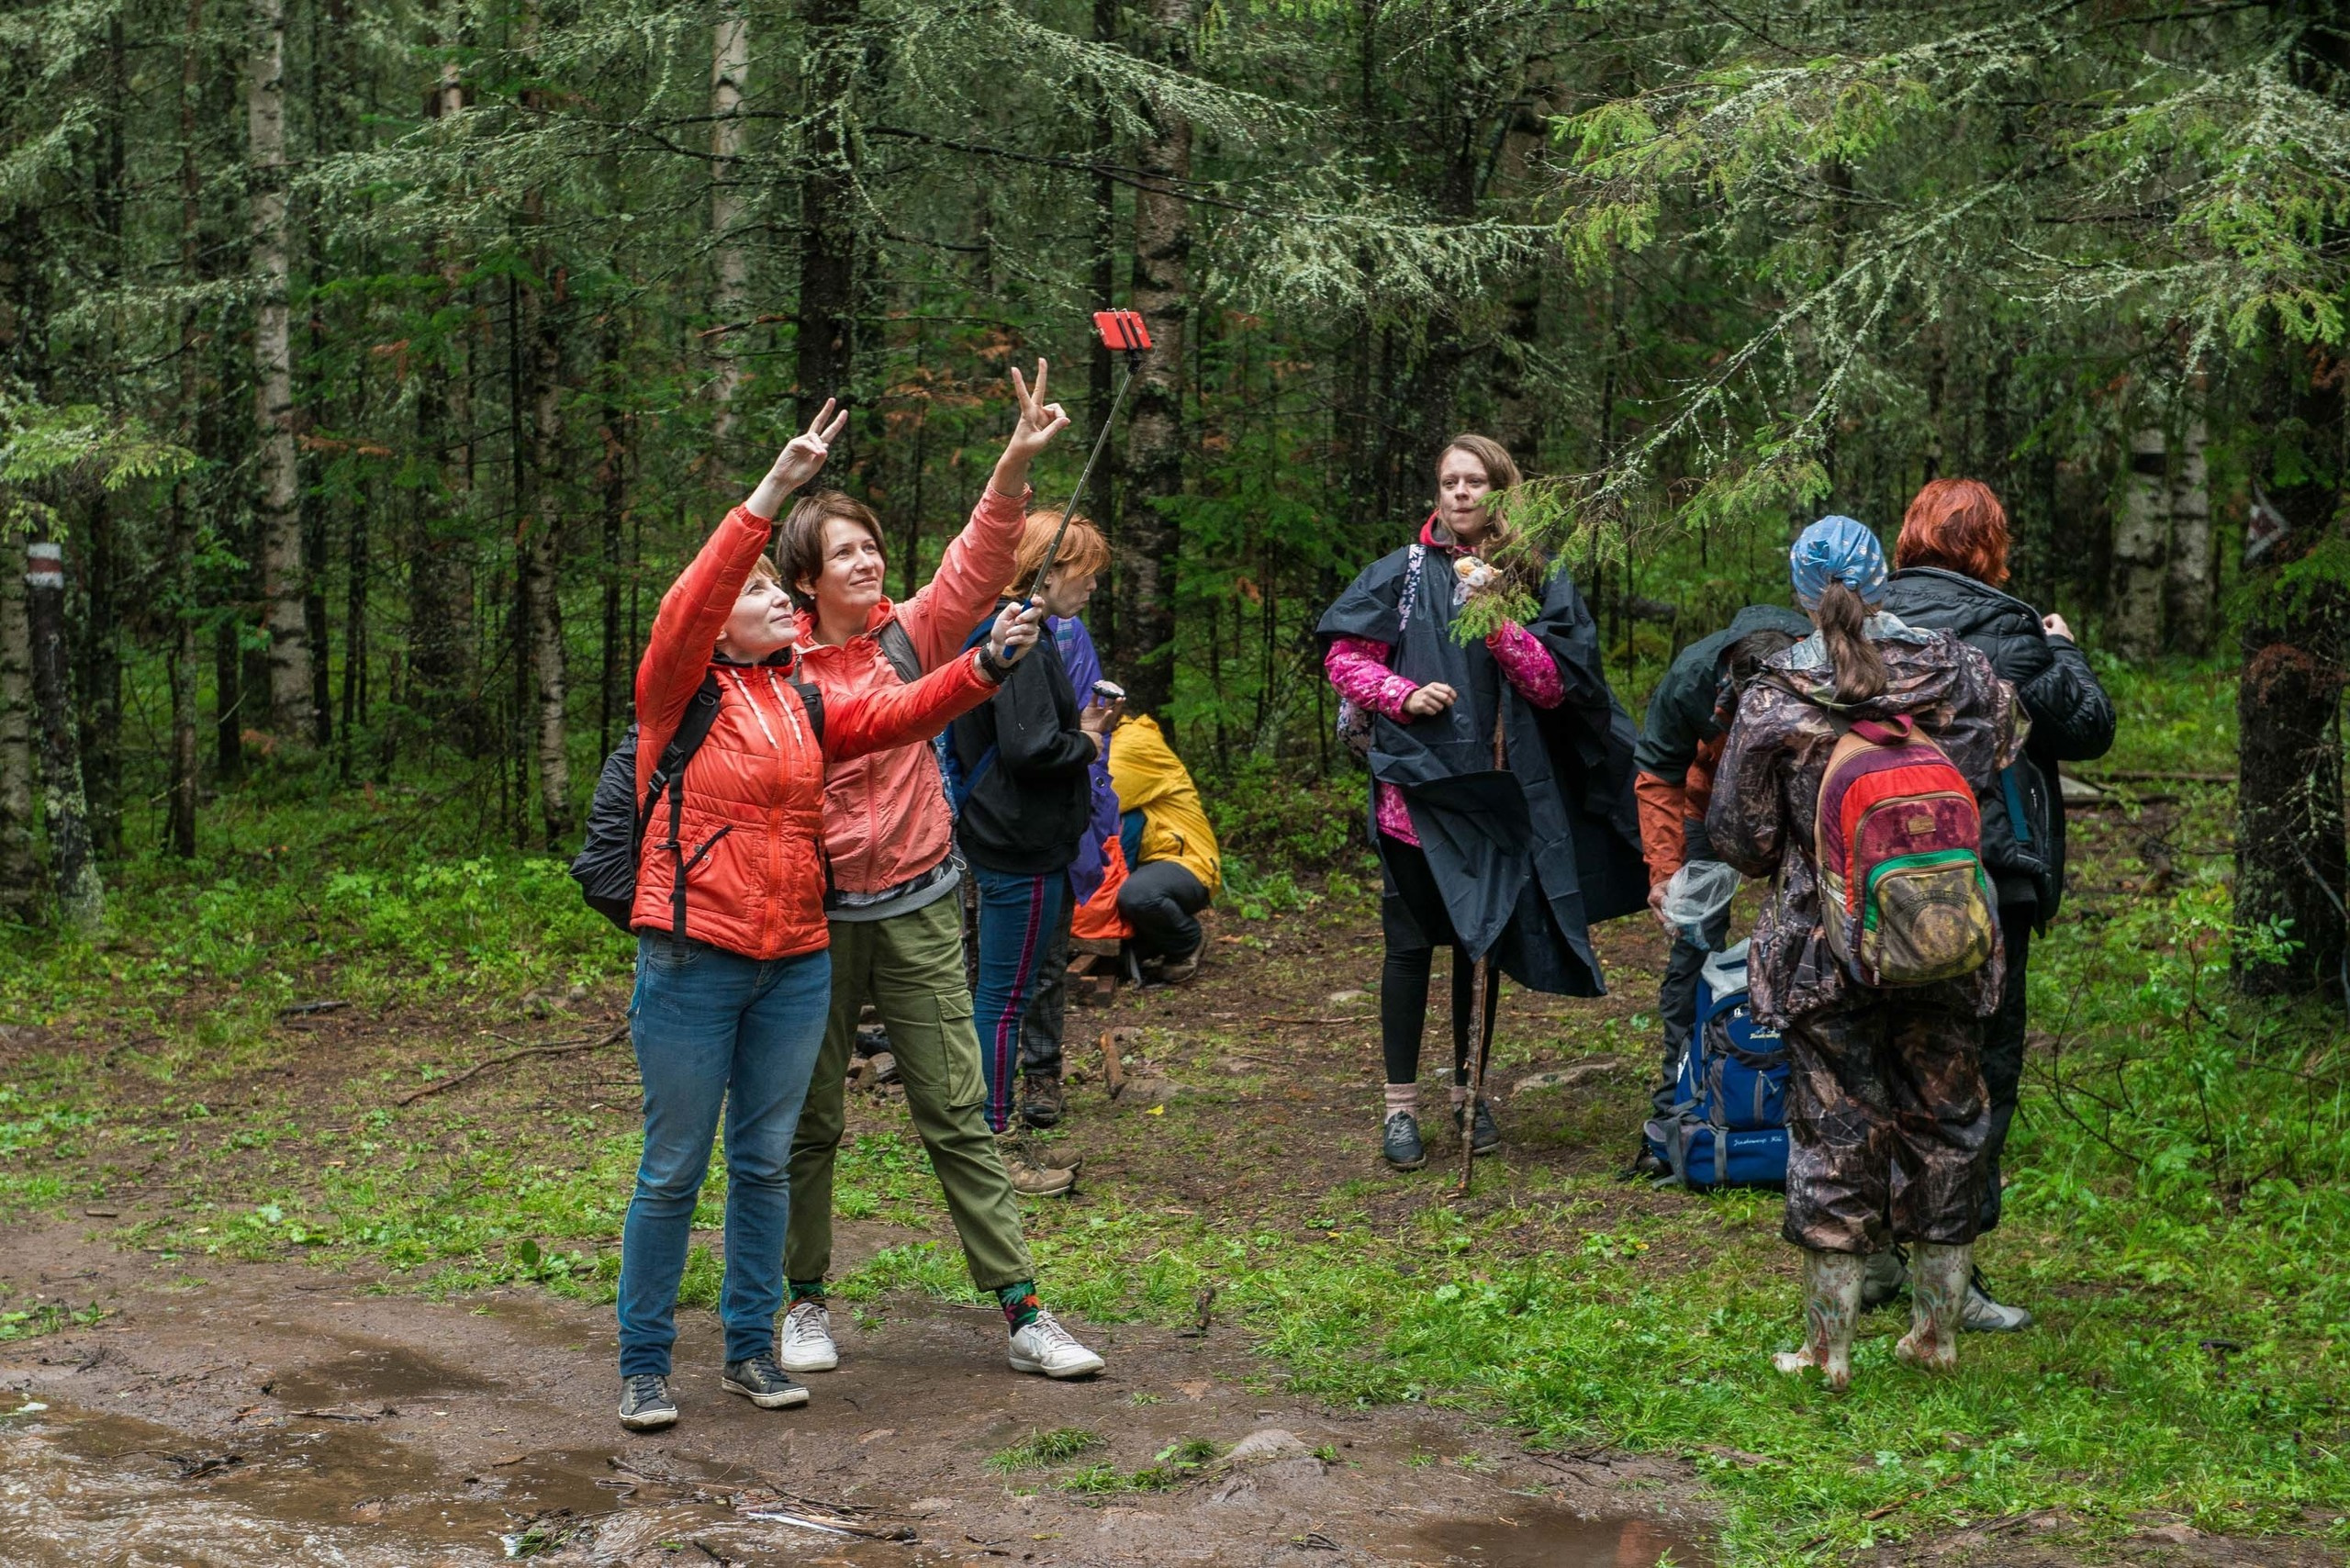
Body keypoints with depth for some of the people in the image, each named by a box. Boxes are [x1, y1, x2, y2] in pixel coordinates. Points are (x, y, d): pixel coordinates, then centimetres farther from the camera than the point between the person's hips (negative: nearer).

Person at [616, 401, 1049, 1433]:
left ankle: (751, 1348, 23)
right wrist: (771, 494, -29)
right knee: (674, 1169, 1)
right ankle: (643, 1364, 12)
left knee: (765, 1163, 12)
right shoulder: (679, 692, -4)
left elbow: (899, 715, 3)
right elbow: (686, 608, -21)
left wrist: (988, 664, -13)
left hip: (797, 962, 5)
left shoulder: (805, 707, 13)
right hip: (693, 960, -5)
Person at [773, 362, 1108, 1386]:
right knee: (810, 1122, 10)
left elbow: (976, 565, -12)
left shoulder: (912, 638, 2)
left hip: (918, 909, 2)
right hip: (816, 916, -1)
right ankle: (806, 1301, 25)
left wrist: (1015, 467, -26)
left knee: (957, 1117, 3)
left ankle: (1021, 1311, 5)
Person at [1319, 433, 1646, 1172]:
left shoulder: (1536, 582, 5)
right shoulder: (1402, 573, 2)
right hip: (1418, 785, -1)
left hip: (1502, 795, 2)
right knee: (1411, 943, 2)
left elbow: (1551, 686, -4)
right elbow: (1344, 657, 2)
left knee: (1483, 942, 10)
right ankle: (1400, 1104, 9)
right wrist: (1403, 695, -14)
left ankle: (1469, 1093, 24)